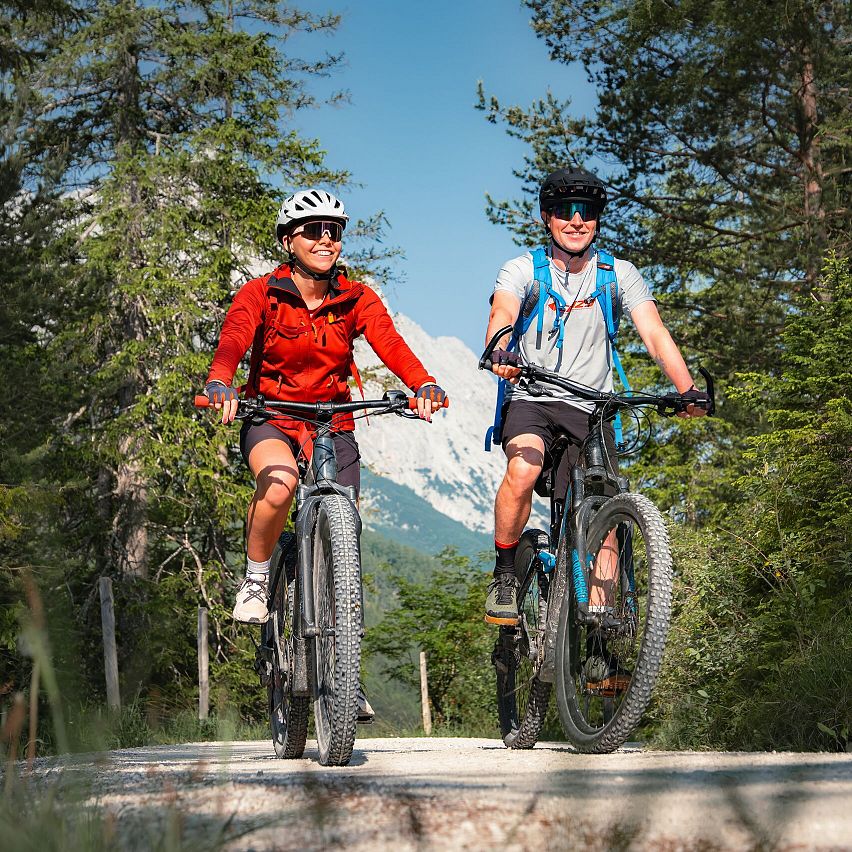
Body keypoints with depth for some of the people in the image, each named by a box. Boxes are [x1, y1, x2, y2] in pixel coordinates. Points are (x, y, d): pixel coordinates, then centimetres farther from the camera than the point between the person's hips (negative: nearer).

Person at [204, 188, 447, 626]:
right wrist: (219, 385, -48)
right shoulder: (260, 294, -7)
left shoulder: (357, 299, -1)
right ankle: (255, 581, -11)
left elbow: (391, 344, -18)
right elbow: (232, 342, -25)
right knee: (280, 482, -35)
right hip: (270, 420, -3)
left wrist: (424, 384, -39)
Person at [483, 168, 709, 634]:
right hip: (531, 401, -2)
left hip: (590, 410, 2)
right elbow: (501, 315, -23)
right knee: (523, 469, -31)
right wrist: (500, 354, -47)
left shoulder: (619, 275, 2)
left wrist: (688, 389, -26)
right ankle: (504, 574, -12)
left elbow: (655, 334, -9)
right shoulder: (521, 270, -3)